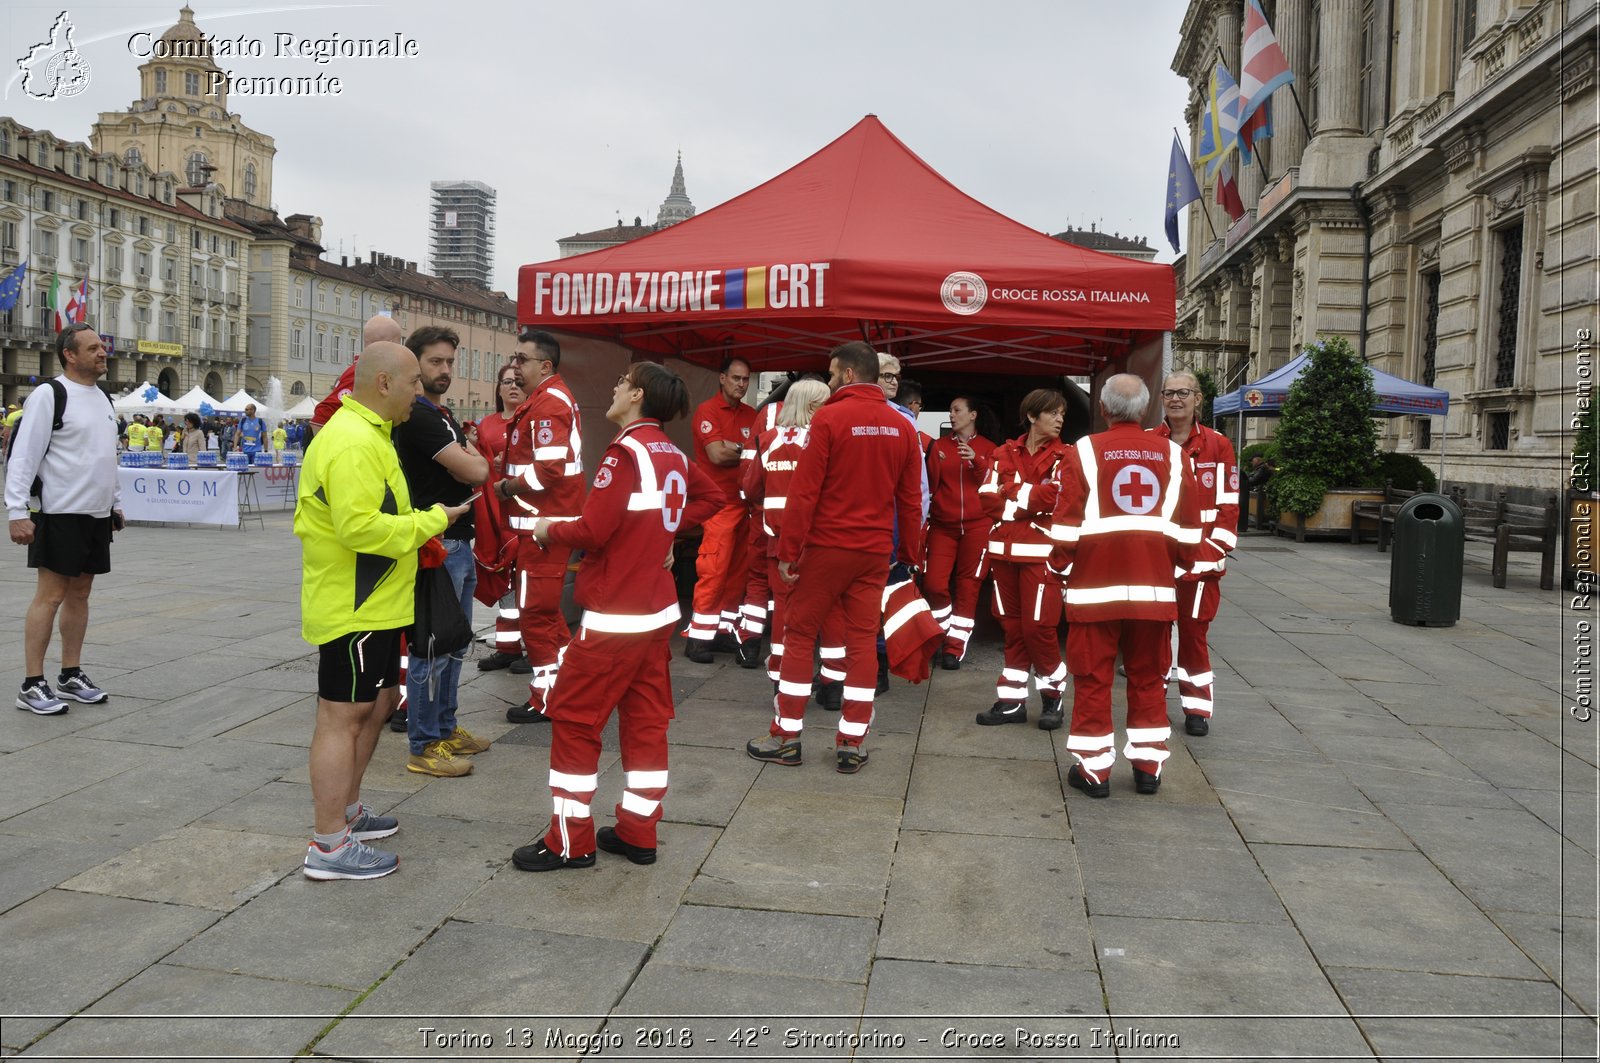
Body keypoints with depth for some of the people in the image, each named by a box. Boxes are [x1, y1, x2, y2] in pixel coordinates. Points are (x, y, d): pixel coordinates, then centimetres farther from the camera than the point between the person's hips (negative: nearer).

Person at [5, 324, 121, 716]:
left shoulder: (103, 398, 14)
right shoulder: (48, 395, -10)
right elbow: (22, 456, -13)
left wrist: (115, 503, 21)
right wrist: (18, 512, -17)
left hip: (97, 515, 7)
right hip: (60, 514, -7)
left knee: (80, 593, 12)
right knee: (50, 595, -4)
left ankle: (71, 676, 20)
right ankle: (31, 686, 3)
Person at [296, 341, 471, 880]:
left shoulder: (366, 432, 15)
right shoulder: (353, 442, -21)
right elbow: (360, 527, -29)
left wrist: (417, 528, 9)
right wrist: (431, 521, -19)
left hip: (374, 604, 11)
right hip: (352, 609, -11)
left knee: (377, 702, 20)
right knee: (342, 717, -4)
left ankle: (346, 811, 34)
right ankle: (329, 846, 5)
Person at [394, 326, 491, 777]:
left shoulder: (444, 414, 17)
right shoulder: (416, 415, -15)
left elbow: (474, 470, 17)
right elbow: (475, 472, -19)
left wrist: (467, 460, -2)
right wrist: (473, 457, 1)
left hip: (459, 543, 10)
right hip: (437, 545, -10)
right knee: (432, 647, -4)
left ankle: (445, 727, 28)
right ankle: (424, 747, 4)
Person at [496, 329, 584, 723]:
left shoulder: (548, 403, -17)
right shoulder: (554, 397, 16)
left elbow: (548, 470, -25)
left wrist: (505, 487, -12)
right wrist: (511, 477, 5)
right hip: (549, 519, 11)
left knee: (535, 610, -2)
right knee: (546, 606, 19)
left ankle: (546, 698, 7)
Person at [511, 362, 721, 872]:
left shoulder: (625, 452, -16)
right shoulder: (674, 455, 8)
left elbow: (592, 531, -20)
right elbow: (712, 496, 25)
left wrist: (548, 530, -1)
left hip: (614, 618, -8)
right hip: (659, 610, 8)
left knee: (574, 718, 2)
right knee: (646, 719, 12)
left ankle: (570, 841, 8)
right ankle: (638, 832, 20)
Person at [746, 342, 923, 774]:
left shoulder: (829, 418, -10)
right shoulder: (902, 426, 5)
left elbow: (804, 490, -12)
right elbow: (910, 499, 6)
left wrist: (788, 550, -8)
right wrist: (910, 554, 15)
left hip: (827, 545, -4)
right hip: (875, 550, 4)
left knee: (799, 634, 7)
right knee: (862, 641, 8)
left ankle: (786, 736, 13)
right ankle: (852, 744, 11)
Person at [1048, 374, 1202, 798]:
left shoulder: (1083, 452, -4)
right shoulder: (1172, 455, 5)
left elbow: (1067, 521, -7)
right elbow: (1188, 523, 7)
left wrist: (1061, 567, 6)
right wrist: (1179, 563, 21)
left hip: (1096, 582, -3)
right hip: (1154, 584, 3)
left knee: (1093, 678, 4)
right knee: (1148, 677, 13)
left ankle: (1093, 769, 9)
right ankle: (1148, 767, 18)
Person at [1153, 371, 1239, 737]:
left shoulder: (1217, 445, 2)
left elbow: (1228, 505, 2)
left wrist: (1217, 549, -5)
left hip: (1200, 558, -1)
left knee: (1194, 632, 4)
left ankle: (1197, 708, 15)